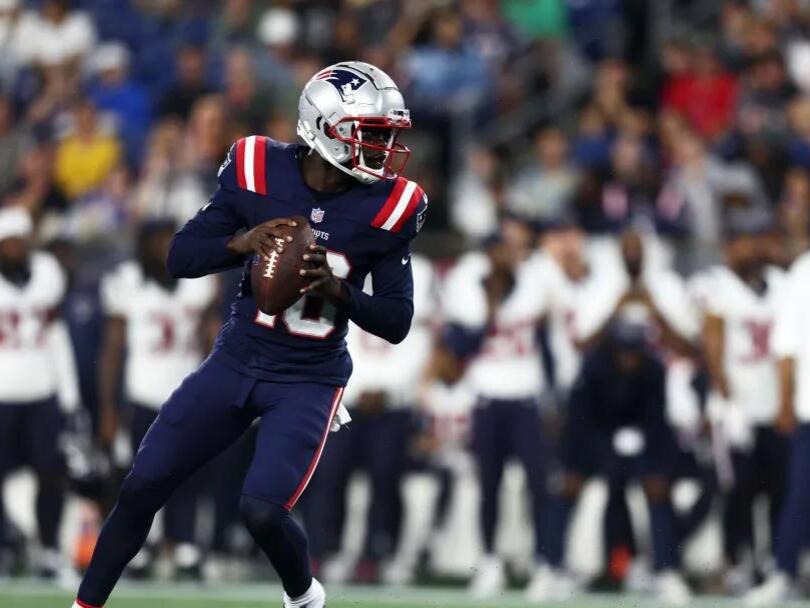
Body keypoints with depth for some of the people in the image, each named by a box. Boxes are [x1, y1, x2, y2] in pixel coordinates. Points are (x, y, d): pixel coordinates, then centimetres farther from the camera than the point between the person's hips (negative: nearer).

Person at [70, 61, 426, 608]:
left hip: (309, 380, -2)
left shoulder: (387, 208, -12)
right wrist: (240, 243, -24)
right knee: (143, 488, -2)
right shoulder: (257, 172, -10)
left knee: (263, 510, -19)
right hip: (237, 361, 2)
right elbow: (181, 259, -5)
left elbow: (397, 323, -6)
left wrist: (339, 290, -24)